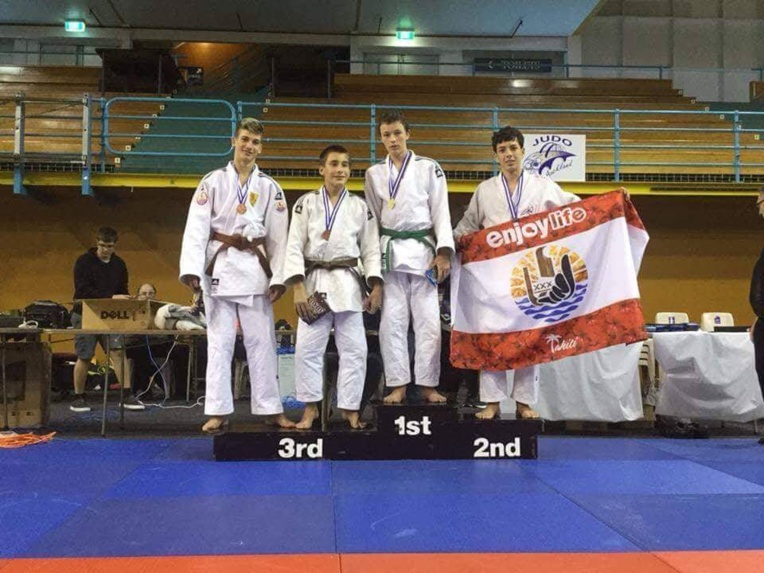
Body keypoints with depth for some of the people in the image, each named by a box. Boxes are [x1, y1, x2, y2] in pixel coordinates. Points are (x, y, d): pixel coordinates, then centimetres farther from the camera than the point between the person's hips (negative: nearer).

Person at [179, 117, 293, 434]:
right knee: (219, 341, 4)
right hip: (219, 265, -1)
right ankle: (218, 411, 11)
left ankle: (271, 409, 13)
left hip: (255, 267, 1)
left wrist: (278, 278, -3)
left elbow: (279, 236, 4)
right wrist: (191, 268, -14)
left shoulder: (270, 187, 7)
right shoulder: (213, 181, 3)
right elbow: (196, 227, -4)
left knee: (261, 340, 4)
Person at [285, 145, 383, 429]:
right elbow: (295, 247, -1)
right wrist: (298, 288, -10)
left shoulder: (360, 207, 7)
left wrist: (376, 286, -4)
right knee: (307, 347, -2)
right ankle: (311, 407, 13)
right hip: (315, 281, -1)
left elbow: (371, 249, 6)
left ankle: (350, 408, 13)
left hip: (348, 283, 1)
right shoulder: (306, 203, 3)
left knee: (354, 348, 0)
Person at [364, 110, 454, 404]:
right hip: (389, 250, 2)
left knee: (427, 320, -1)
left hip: (422, 249, -2)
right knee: (392, 321, 0)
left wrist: (443, 251, -9)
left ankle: (428, 385, 8)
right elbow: (372, 216, 14)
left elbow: (441, 212, 1)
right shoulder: (374, 173, 12)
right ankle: (397, 385, 8)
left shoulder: (429, 168, 4)